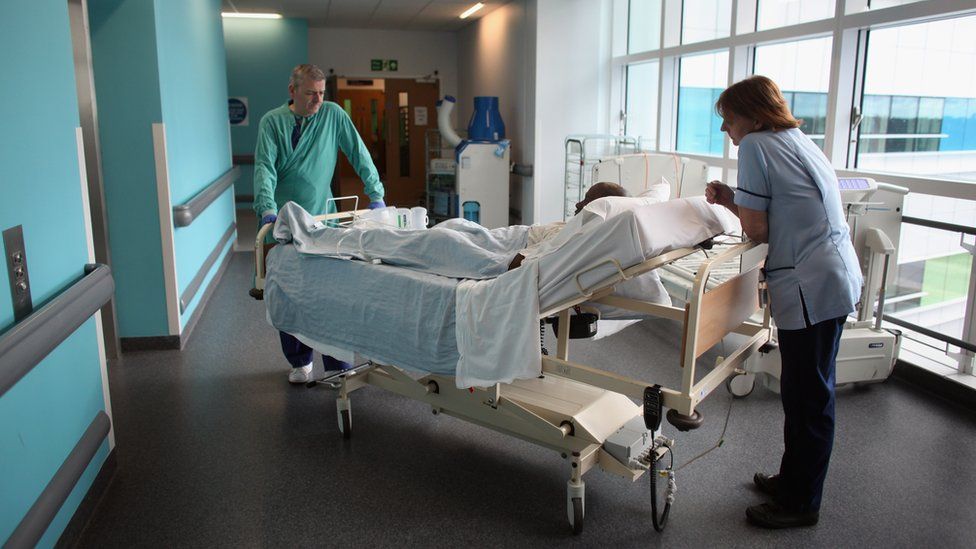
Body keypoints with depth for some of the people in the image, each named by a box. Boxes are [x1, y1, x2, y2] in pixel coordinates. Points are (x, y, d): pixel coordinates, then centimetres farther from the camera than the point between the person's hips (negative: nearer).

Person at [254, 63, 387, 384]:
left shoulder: (333, 115, 0)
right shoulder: (272, 121, -2)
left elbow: (358, 154, 3)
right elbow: (265, 167, -13)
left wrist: (375, 193, -2)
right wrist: (268, 209, -27)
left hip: (322, 217, 0)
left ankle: (338, 362, 12)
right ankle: (300, 361, 22)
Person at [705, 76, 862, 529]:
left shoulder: (756, 145, -10)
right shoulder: (798, 140, 18)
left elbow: (757, 230, -12)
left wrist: (734, 206, 8)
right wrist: (732, 200, 12)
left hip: (811, 286, -10)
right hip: (835, 276, 10)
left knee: (807, 397, 2)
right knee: (807, 392, 19)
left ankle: (799, 504, 17)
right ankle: (793, 479, 34)